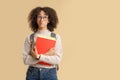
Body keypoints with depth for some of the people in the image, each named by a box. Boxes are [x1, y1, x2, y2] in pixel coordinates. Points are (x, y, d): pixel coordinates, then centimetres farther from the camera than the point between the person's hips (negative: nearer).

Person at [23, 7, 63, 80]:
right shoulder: (29, 37, 2)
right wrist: (46, 55, -14)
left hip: (50, 73, 0)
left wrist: (38, 56, -18)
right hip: (32, 73, 1)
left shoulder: (56, 37, 0)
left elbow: (57, 59, -8)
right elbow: (26, 60, -5)